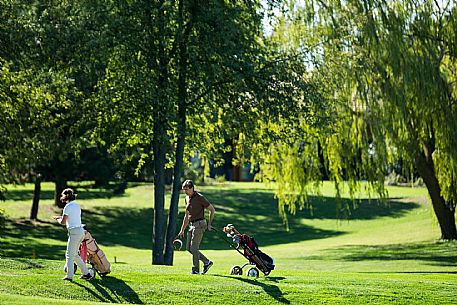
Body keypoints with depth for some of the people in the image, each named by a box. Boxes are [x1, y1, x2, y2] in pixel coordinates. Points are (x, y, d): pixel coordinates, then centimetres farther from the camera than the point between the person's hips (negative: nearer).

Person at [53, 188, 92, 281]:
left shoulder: (68, 207, -12)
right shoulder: (77, 206, 15)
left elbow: (63, 222, -16)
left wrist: (58, 220, 5)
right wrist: (61, 217, 28)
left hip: (74, 232, -8)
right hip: (80, 231, 8)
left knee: (69, 254, -1)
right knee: (74, 254, 18)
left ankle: (69, 276, 0)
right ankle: (86, 273, 18)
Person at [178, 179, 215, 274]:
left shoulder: (200, 198, -12)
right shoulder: (187, 198, 12)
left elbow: (212, 209, -6)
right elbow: (187, 216, 20)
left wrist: (209, 224, -6)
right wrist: (182, 229, 19)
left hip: (199, 224, -9)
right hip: (192, 225, 9)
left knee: (194, 248, -9)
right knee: (189, 248, 6)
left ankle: (196, 269, 0)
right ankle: (207, 262, 15)